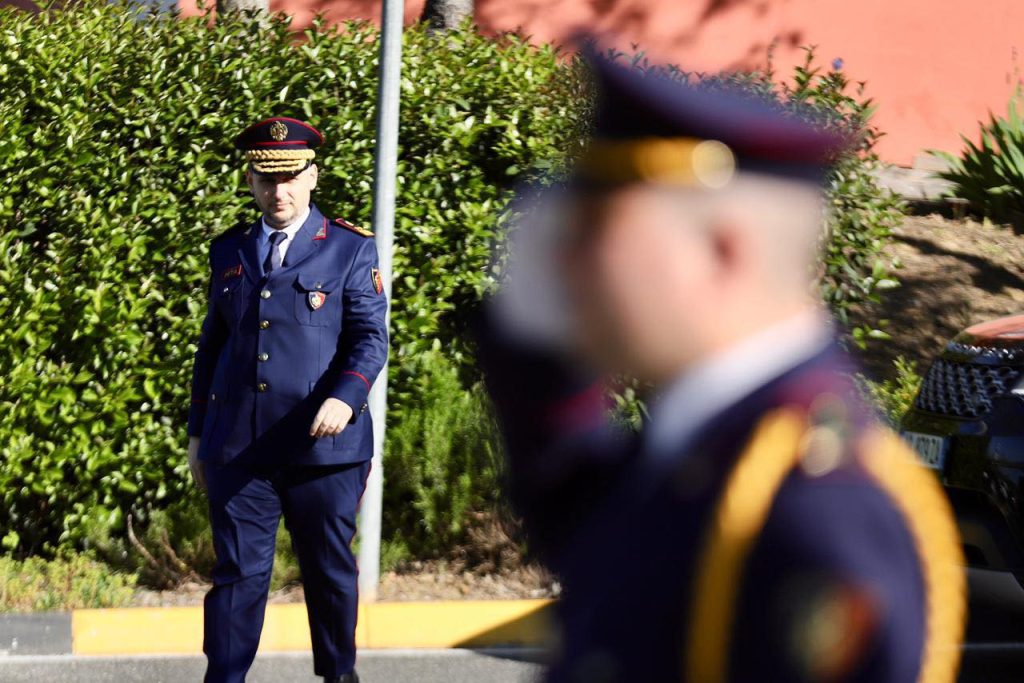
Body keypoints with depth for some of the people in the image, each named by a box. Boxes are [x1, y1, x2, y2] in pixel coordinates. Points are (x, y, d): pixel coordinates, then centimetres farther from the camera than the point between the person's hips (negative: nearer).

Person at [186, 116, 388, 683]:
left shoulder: (351, 250, 2)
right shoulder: (229, 251, 13)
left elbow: (371, 338, -4)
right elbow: (211, 344, 17)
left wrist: (346, 398, -23)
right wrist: (198, 432, 15)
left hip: (323, 445, -2)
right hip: (237, 446, 2)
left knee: (330, 570, 9)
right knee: (239, 572, 0)